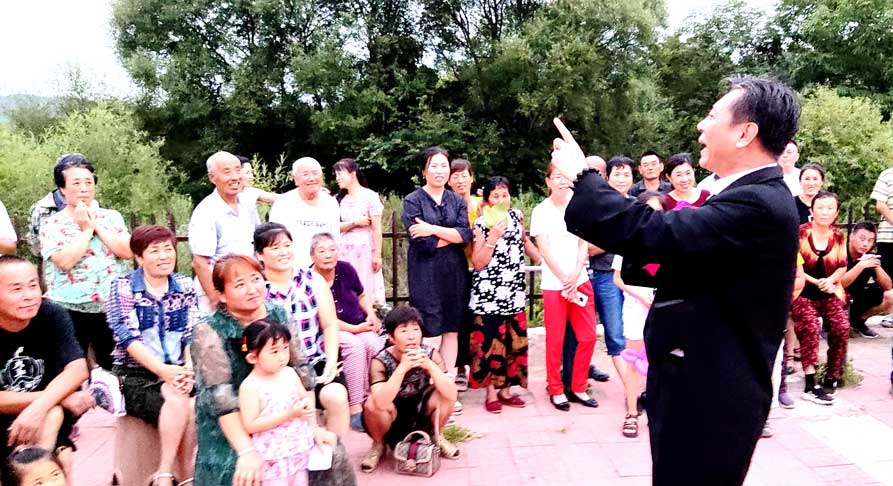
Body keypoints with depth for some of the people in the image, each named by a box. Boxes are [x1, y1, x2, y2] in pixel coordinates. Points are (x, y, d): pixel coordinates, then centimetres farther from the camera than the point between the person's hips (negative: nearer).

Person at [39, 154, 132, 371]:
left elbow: (127, 252, -8)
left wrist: (96, 225, -10)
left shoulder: (112, 217, 5)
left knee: (115, 367, 13)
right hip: (69, 310, -2)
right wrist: (86, 229, -11)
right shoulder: (51, 225, -3)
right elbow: (65, 261, -18)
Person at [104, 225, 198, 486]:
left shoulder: (185, 287, 8)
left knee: (195, 402, -28)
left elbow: (193, 336, 1)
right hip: (135, 376, -3)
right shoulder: (123, 288, -1)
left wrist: (189, 370, -19)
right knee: (179, 401, -31)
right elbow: (128, 339, -12)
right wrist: (163, 371, -26)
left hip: (176, 374, 3)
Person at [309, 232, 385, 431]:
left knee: (374, 343, -28)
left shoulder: (345, 269, -1)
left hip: (359, 327, 4)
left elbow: (362, 296, 16)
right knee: (355, 345, -33)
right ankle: (356, 409, -25)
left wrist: (371, 314, -2)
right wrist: (356, 328, -17)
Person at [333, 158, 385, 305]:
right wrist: (355, 222, -9)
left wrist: (377, 255, -11)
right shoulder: (339, 199, 10)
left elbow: (376, 229, -8)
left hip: (365, 250, -4)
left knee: (365, 290, -2)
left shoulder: (370, 196, -6)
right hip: (344, 251, 5)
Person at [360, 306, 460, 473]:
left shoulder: (430, 354, -18)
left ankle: (437, 437, 8)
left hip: (421, 413, 2)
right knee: (372, 404, -32)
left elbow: (451, 395, -28)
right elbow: (380, 403, -40)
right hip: (391, 419, -2)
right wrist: (403, 367, -47)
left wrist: (429, 365, -42)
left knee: (445, 393, -24)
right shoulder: (381, 361, -24)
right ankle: (379, 445, 2)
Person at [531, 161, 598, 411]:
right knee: (555, 340, 2)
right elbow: (545, 251, -6)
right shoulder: (541, 211, -3)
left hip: (581, 281, 4)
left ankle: (578, 388, 21)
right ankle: (556, 390, 17)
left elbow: (584, 245, 5)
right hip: (554, 285, -4)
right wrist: (565, 280, -10)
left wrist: (576, 275, -9)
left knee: (588, 336, 6)